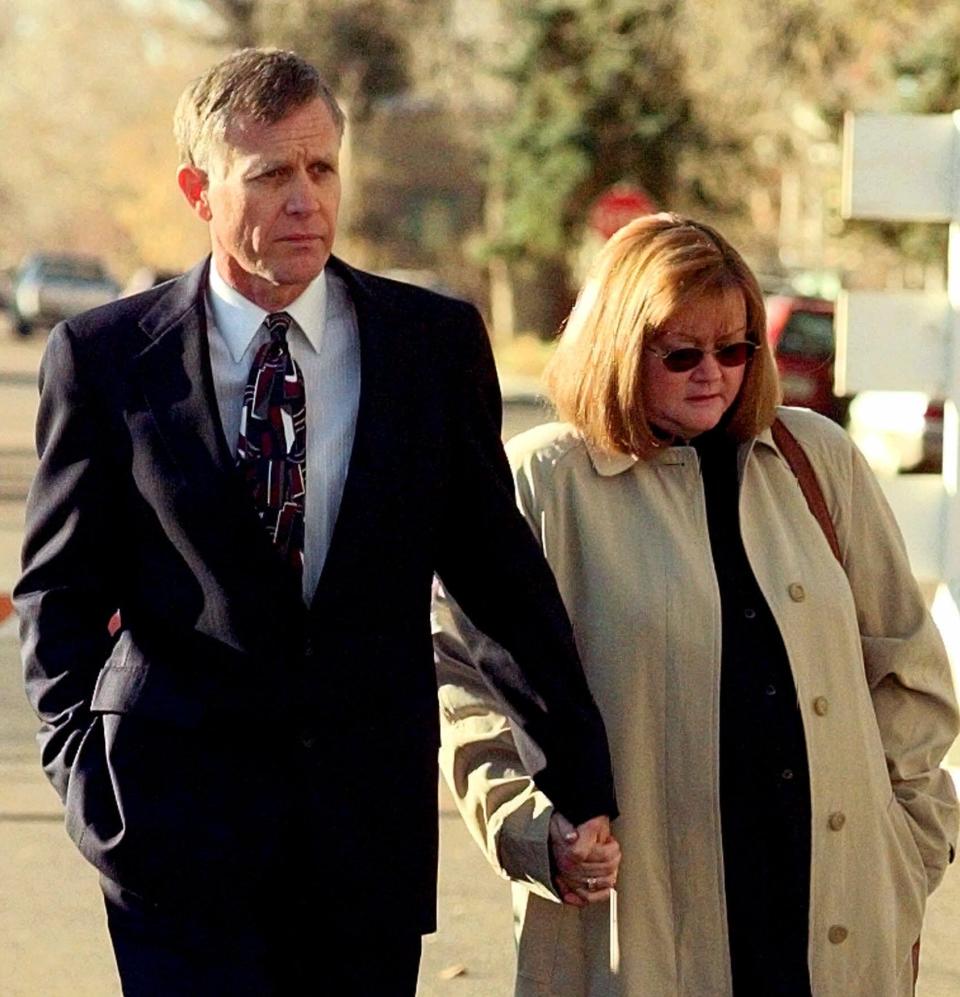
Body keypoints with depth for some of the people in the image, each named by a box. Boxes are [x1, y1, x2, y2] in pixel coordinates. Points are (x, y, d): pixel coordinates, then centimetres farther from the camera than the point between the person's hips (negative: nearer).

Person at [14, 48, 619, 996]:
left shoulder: (436, 342, 5)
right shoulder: (104, 356, 1)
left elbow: (499, 570, 9)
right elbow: (60, 588, 7)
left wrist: (578, 780, 9)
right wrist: (83, 762, -7)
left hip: (371, 819, 2)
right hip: (179, 822, -2)